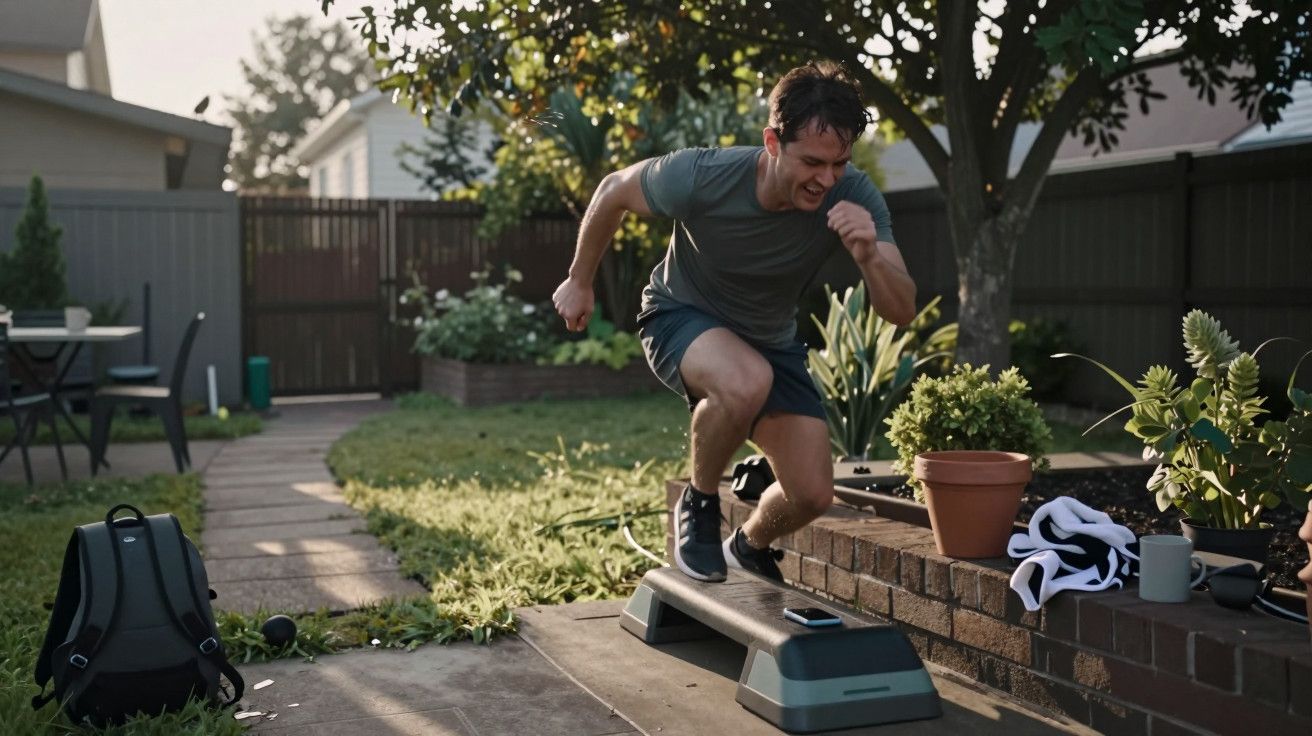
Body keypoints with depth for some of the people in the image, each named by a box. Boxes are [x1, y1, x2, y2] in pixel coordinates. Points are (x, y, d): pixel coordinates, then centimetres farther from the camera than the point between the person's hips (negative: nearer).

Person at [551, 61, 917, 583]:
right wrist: (579, 281, 1)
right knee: (748, 382, -38)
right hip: (681, 319, -3)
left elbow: (902, 313, -25)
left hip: (771, 341, 4)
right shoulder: (701, 177, -32)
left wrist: (869, 256, -46)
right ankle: (698, 504, -8)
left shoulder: (854, 198, -25)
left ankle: (751, 546, 33)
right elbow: (614, 192, -12)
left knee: (812, 495, -5)